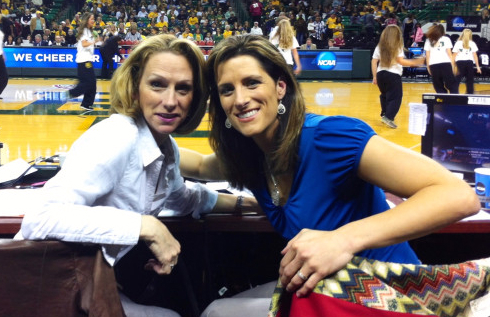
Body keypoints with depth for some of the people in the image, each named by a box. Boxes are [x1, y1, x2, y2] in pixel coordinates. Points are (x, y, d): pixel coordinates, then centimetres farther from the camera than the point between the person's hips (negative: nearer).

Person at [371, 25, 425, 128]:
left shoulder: (380, 46, 9)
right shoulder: (397, 47, -3)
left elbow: (374, 61, 4)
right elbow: (400, 61, -12)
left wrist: (374, 76, 8)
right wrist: (415, 62, -7)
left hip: (381, 73, 5)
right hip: (393, 75, -5)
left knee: (384, 95, 22)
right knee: (396, 97, -2)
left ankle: (384, 114, 25)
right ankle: (389, 117, -17)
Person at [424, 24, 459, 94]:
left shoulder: (428, 41, 16)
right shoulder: (446, 39, 12)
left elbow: (427, 55, 10)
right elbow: (449, 53, 5)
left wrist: (428, 67, 15)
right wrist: (453, 65, 6)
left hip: (433, 65, 2)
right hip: (446, 63, -1)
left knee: (439, 88, 6)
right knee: (452, 85, 1)